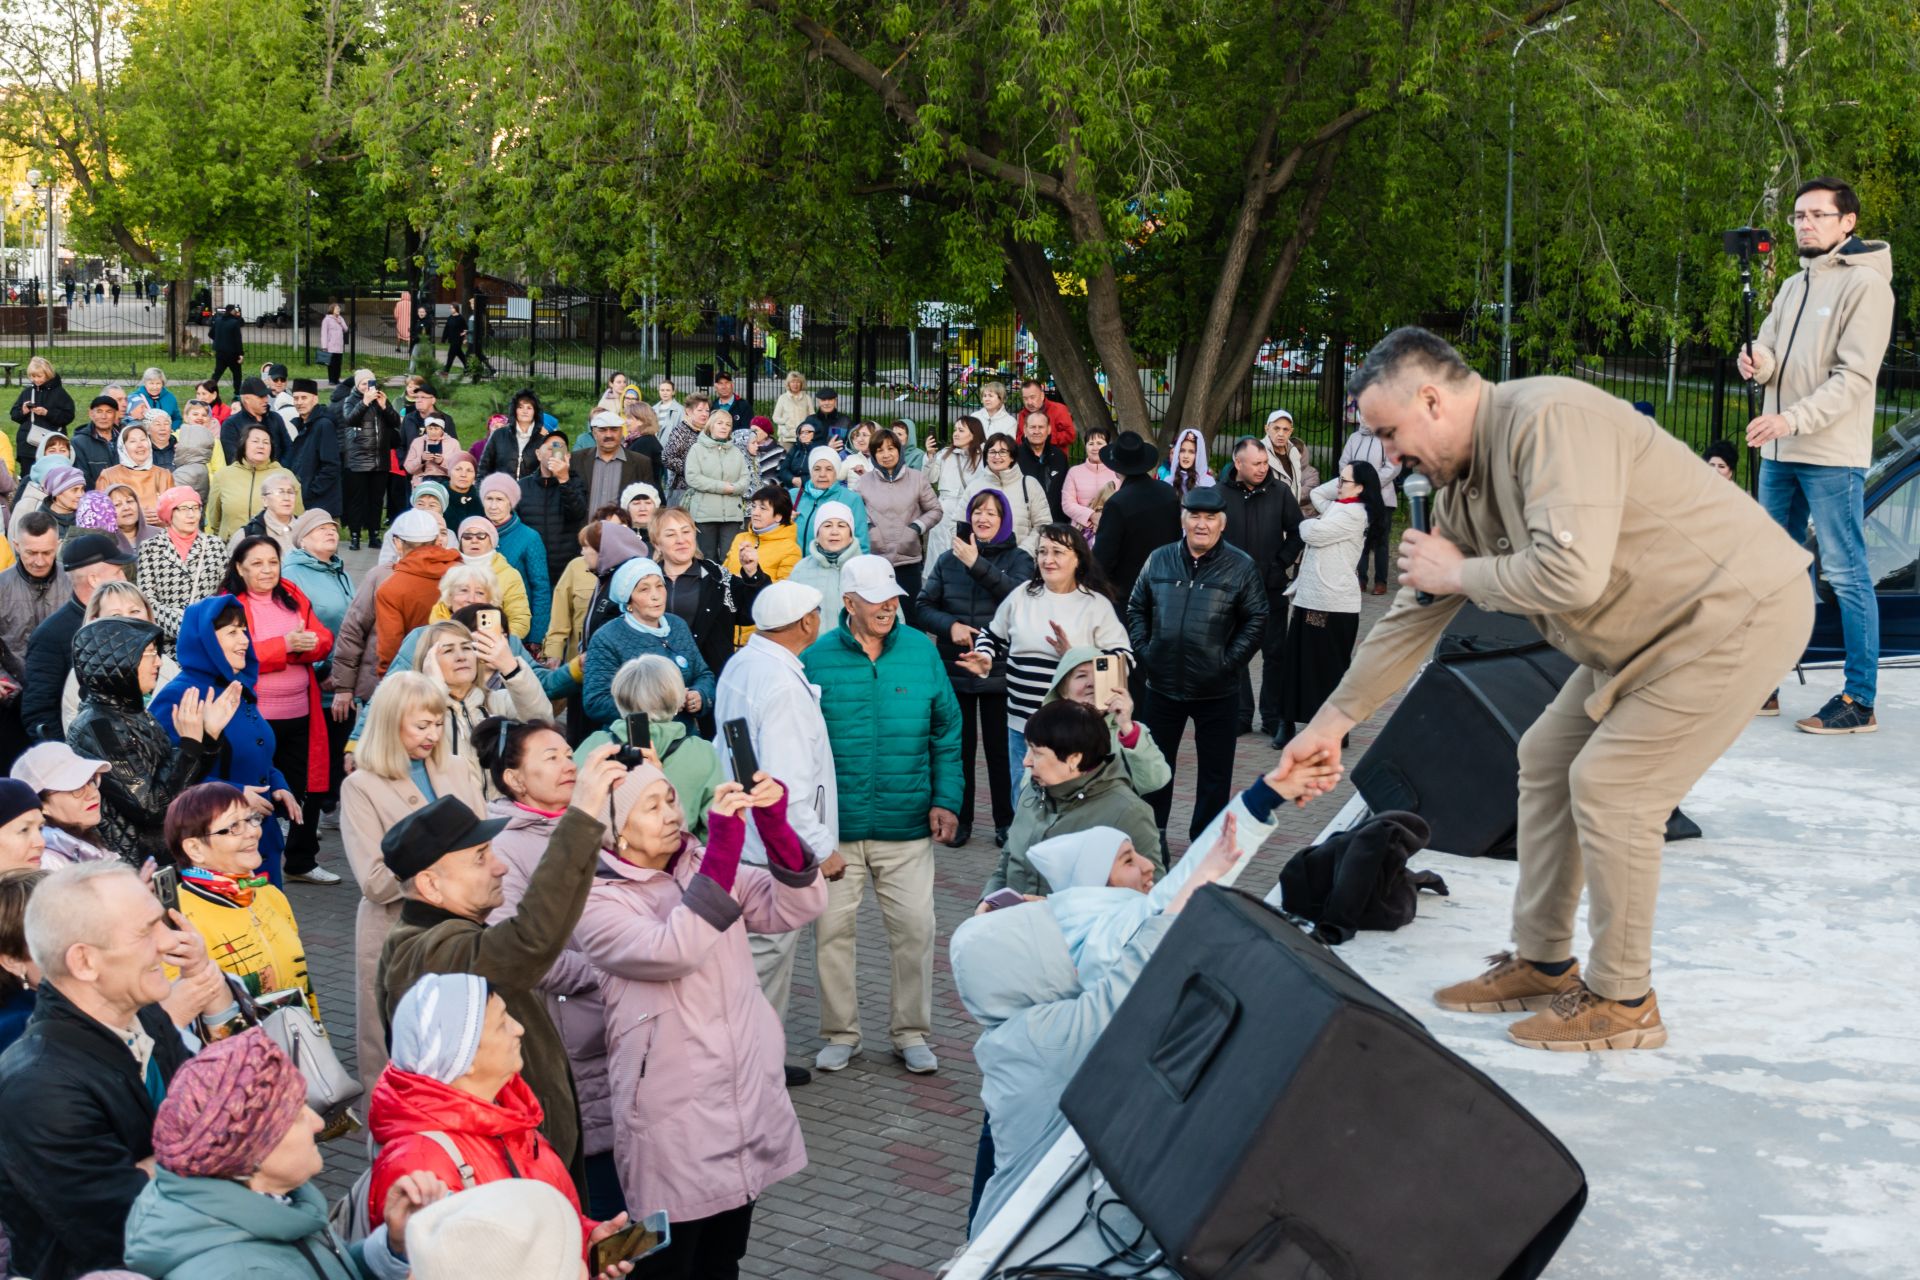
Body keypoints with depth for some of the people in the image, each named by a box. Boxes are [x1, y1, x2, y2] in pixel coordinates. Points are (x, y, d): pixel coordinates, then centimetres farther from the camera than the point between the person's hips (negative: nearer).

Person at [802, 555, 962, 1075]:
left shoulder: (921, 650, 3)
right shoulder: (816, 660, -3)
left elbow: (946, 731, 8)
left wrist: (946, 800, 0)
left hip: (907, 823, 1)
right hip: (836, 823, -1)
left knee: (914, 928, 2)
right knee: (831, 929, 5)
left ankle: (911, 1032, 19)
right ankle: (840, 1032, 22)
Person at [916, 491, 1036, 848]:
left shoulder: (1018, 560, 1)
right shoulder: (949, 559, 7)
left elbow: (1017, 595, -21)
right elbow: (923, 607, 3)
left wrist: (977, 564, -25)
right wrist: (950, 625, -15)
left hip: (998, 668, -2)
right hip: (955, 669, 2)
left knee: (1000, 748, 5)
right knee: (958, 746, 7)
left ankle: (1005, 822, 16)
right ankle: (960, 820, 17)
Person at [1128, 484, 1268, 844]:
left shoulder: (1241, 567, -5)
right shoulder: (1159, 561, 3)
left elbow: (1256, 620, -3)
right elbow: (1136, 608, 11)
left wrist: (1229, 661, -9)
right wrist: (1143, 651, 0)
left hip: (1217, 691, -2)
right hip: (1163, 686, 2)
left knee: (1214, 770, 7)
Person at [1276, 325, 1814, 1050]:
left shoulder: (1548, 420, -26)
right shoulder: (1461, 483, 5)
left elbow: (1571, 575, -36)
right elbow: (1416, 611, 14)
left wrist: (1459, 572, -18)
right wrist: (1333, 720, 13)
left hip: (1738, 610, -10)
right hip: (1655, 625, 10)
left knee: (1609, 787, -11)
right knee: (1547, 761, 11)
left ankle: (1622, 1002, 3)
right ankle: (1541, 963, 22)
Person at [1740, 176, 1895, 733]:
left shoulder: (1865, 284, -8)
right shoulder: (1794, 288, 17)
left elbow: (1854, 376, -16)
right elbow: (1770, 352, 11)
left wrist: (1793, 419, -25)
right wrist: (1758, 362, -13)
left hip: (1832, 456, -8)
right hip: (1778, 453, 8)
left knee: (1846, 575, -6)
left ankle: (1860, 700, -3)